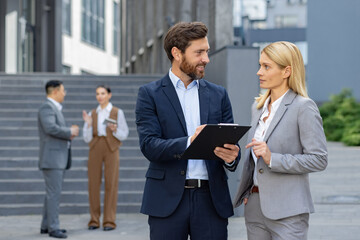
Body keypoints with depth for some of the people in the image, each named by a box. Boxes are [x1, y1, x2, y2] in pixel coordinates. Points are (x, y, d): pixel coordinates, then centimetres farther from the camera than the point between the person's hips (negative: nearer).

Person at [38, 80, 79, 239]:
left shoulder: (54, 108, 20)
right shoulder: (47, 107, -13)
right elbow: (50, 128, -28)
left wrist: (69, 133, 4)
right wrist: (70, 132, -15)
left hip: (59, 158, 10)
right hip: (51, 158, -10)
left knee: (53, 193, 12)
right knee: (54, 193, -9)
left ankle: (46, 225, 18)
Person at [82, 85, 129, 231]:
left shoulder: (118, 112, 3)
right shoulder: (92, 114, 11)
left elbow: (124, 135, 2)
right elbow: (87, 138, 6)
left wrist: (114, 129, -18)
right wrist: (88, 124, -11)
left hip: (111, 150, -2)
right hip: (95, 150, 2)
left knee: (111, 184, -6)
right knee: (93, 184, -2)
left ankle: (109, 221, -1)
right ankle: (94, 220, 7)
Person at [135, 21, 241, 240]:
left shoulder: (218, 95, 12)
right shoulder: (150, 94, 2)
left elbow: (230, 140, 9)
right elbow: (149, 146, -9)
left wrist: (232, 156, -16)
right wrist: (189, 142, -26)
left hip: (211, 198, 3)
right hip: (168, 199, -2)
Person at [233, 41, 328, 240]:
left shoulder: (304, 108, -10)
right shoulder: (258, 106, 14)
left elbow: (319, 160, -14)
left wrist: (272, 159, -21)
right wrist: (246, 191, 11)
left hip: (287, 211, -7)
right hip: (255, 207, 7)